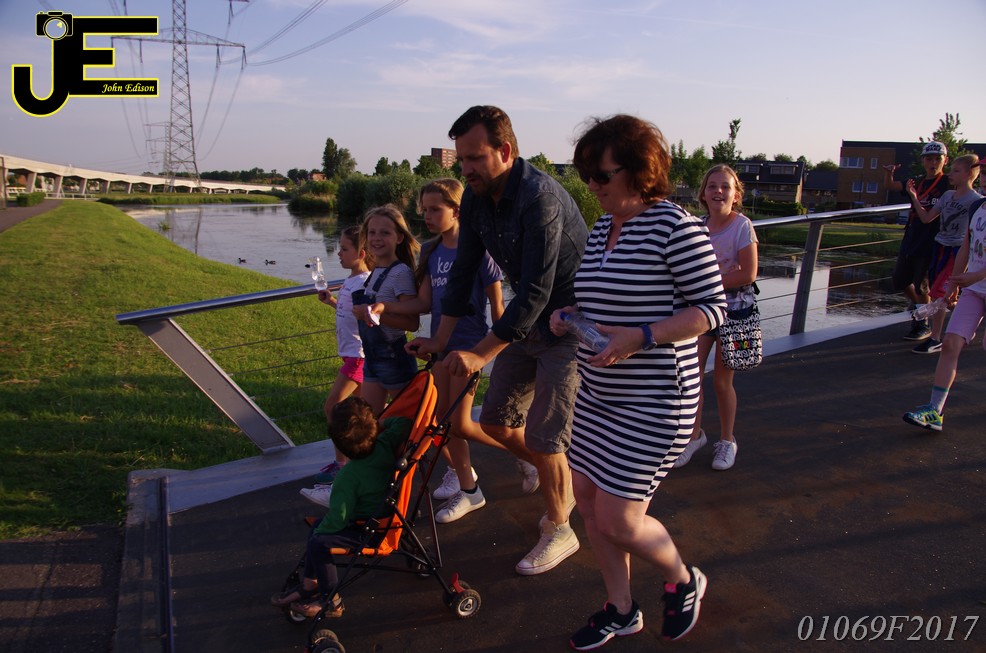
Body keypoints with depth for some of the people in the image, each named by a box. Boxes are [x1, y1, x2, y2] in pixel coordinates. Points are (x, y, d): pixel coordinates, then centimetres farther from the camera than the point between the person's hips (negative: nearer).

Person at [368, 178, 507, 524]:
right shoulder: (431, 251, 6)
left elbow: (497, 305, -9)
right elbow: (424, 302, 4)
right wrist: (386, 307, -11)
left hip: (470, 344, -7)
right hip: (440, 343, 7)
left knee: (459, 424, -5)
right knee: (442, 418, 10)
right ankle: (468, 489, 26)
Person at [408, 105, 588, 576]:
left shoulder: (539, 197, -28)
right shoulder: (475, 198, -2)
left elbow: (536, 292, -31)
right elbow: (464, 269, 4)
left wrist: (481, 353, -29)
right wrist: (440, 339, 1)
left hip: (567, 326, -8)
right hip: (525, 321, 8)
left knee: (543, 438, -5)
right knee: (495, 421, 11)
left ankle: (558, 532, 19)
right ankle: (549, 475, 39)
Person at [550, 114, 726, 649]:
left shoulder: (676, 227, -15)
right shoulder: (601, 229, 8)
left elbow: (712, 307, -14)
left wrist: (640, 337, -26)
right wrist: (568, 317, -3)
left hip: (652, 403, -8)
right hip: (596, 393, 8)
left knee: (617, 520, -3)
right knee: (589, 502, 13)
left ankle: (684, 582, 30)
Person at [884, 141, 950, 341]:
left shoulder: (948, 184, -7)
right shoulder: (917, 182, 9)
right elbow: (891, 186, 17)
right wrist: (888, 173, -3)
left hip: (930, 244, -6)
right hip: (910, 241, 6)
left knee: (920, 285, -1)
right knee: (899, 282, 12)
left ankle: (924, 325, 16)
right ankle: (919, 307, 39)